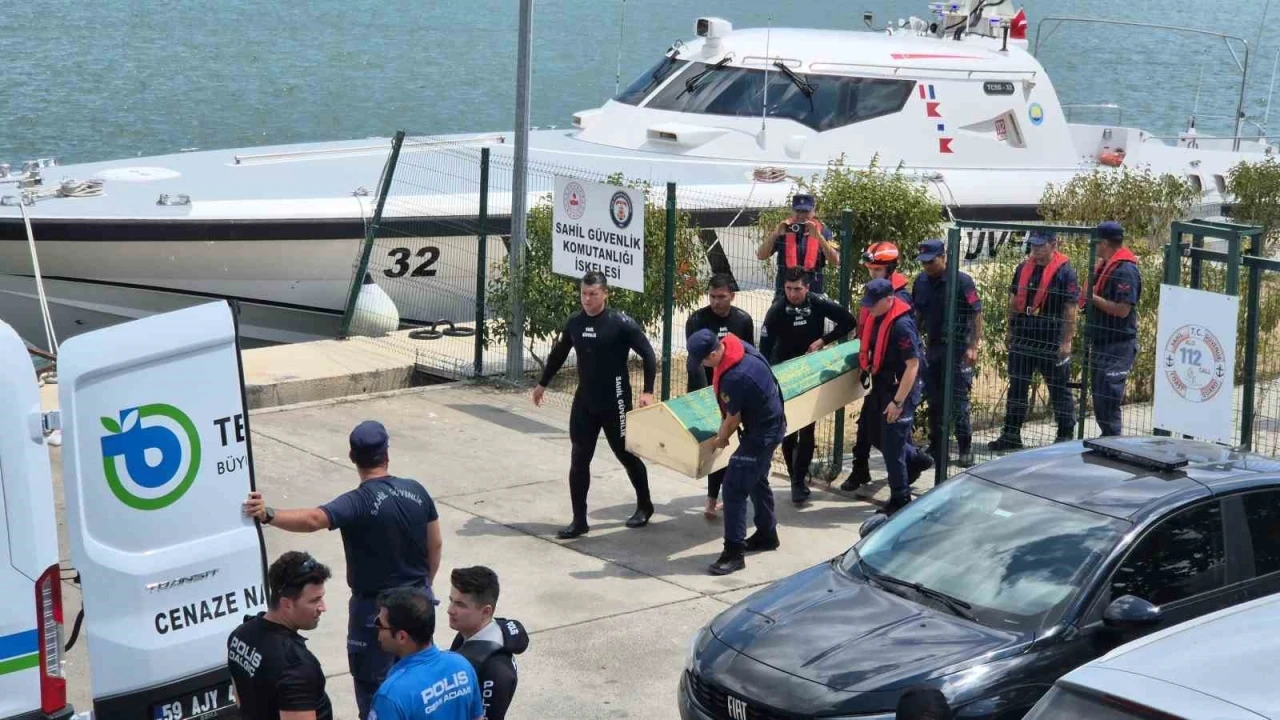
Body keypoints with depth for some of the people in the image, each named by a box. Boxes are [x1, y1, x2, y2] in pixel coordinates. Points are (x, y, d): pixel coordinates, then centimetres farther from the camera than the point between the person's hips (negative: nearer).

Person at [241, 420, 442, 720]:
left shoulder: (358, 503, -22)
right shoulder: (416, 491, -4)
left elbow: (313, 519, -41)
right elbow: (435, 546, 6)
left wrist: (268, 515, -49)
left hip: (376, 607, -6)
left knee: (373, 686, 7)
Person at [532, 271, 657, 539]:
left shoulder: (621, 323, -13)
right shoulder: (574, 323, 2)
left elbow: (648, 354, -11)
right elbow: (558, 354, 18)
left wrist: (648, 391, -18)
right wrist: (543, 383, 25)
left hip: (614, 403, -5)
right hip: (584, 403, 5)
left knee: (626, 454, 10)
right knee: (579, 461, 1)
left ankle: (645, 506, 31)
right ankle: (579, 520, 7)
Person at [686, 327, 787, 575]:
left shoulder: (734, 378, -34)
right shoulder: (734, 343, -6)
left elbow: (733, 418, -18)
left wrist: (722, 439, 3)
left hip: (761, 432, -10)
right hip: (771, 422, 10)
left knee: (734, 487, -10)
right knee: (757, 480, 24)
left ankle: (734, 552, -9)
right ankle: (767, 534, 40)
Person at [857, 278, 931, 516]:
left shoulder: (902, 325, -26)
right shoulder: (875, 317, 1)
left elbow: (913, 366, -25)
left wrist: (898, 401, -25)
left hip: (900, 390, -9)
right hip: (880, 387, 9)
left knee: (892, 446, -1)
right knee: (877, 437, 21)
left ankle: (900, 501, 13)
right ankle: (916, 459, 43)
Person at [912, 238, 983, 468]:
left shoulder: (961, 281, -12)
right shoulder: (921, 282, 7)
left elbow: (977, 315, -12)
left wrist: (973, 347, -16)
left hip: (957, 349, -6)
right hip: (932, 347, 6)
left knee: (958, 402, -5)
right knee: (934, 403, 11)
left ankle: (965, 451, 5)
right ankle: (936, 450, 20)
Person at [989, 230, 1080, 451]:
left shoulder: (1065, 271, -8)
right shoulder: (1023, 268, 10)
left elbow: (1070, 309, -11)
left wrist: (1066, 342, -14)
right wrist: (1011, 331, 15)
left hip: (1052, 343, -6)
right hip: (1023, 339, 6)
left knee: (1059, 390, 5)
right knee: (1017, 387, 10)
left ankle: (1065, 436, 14)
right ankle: (1011, 434, 18)